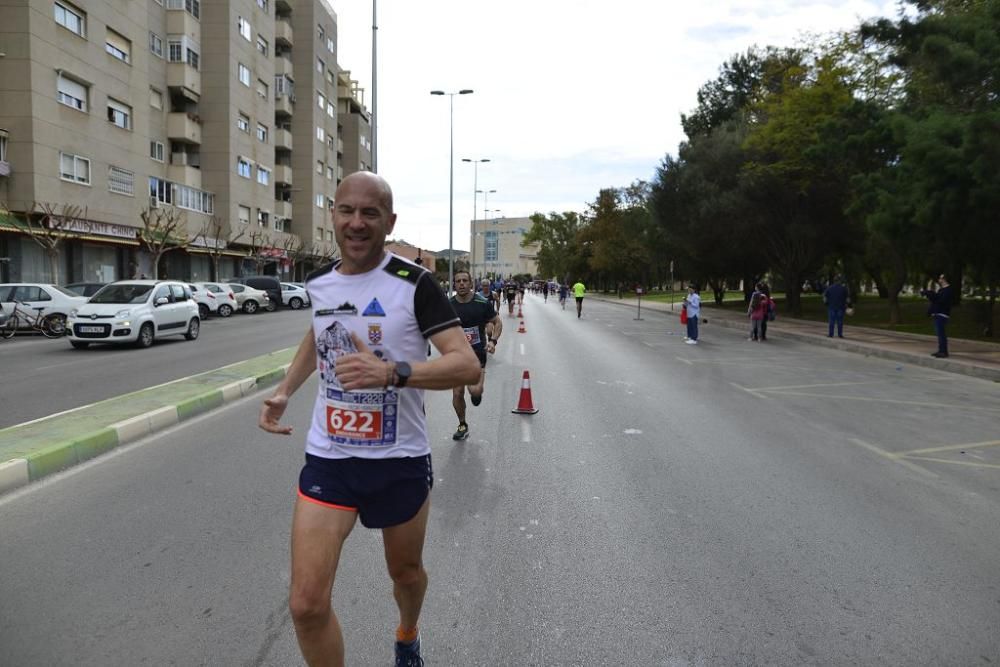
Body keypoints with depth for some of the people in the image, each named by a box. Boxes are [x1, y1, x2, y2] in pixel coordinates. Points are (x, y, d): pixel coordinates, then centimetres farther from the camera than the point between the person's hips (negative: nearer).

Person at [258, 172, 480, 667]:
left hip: (401, 459, -2)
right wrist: (284, 391, 15)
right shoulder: (318, 282, 2)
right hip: (328, 457, 3)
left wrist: (393, 372, -35)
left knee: (406, 571, 21)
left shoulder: (416, 284, -14)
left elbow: (468, 365, -21)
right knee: (307, 604, -6)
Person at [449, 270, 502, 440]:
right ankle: (462, 426, 27)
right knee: (457, 393, 3)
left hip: (477, 353, -2)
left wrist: (493, 341, -12)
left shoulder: (483, 303, -7)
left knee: (475, 390, -19)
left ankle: (477, 392, 21)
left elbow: (497, 322, 3)